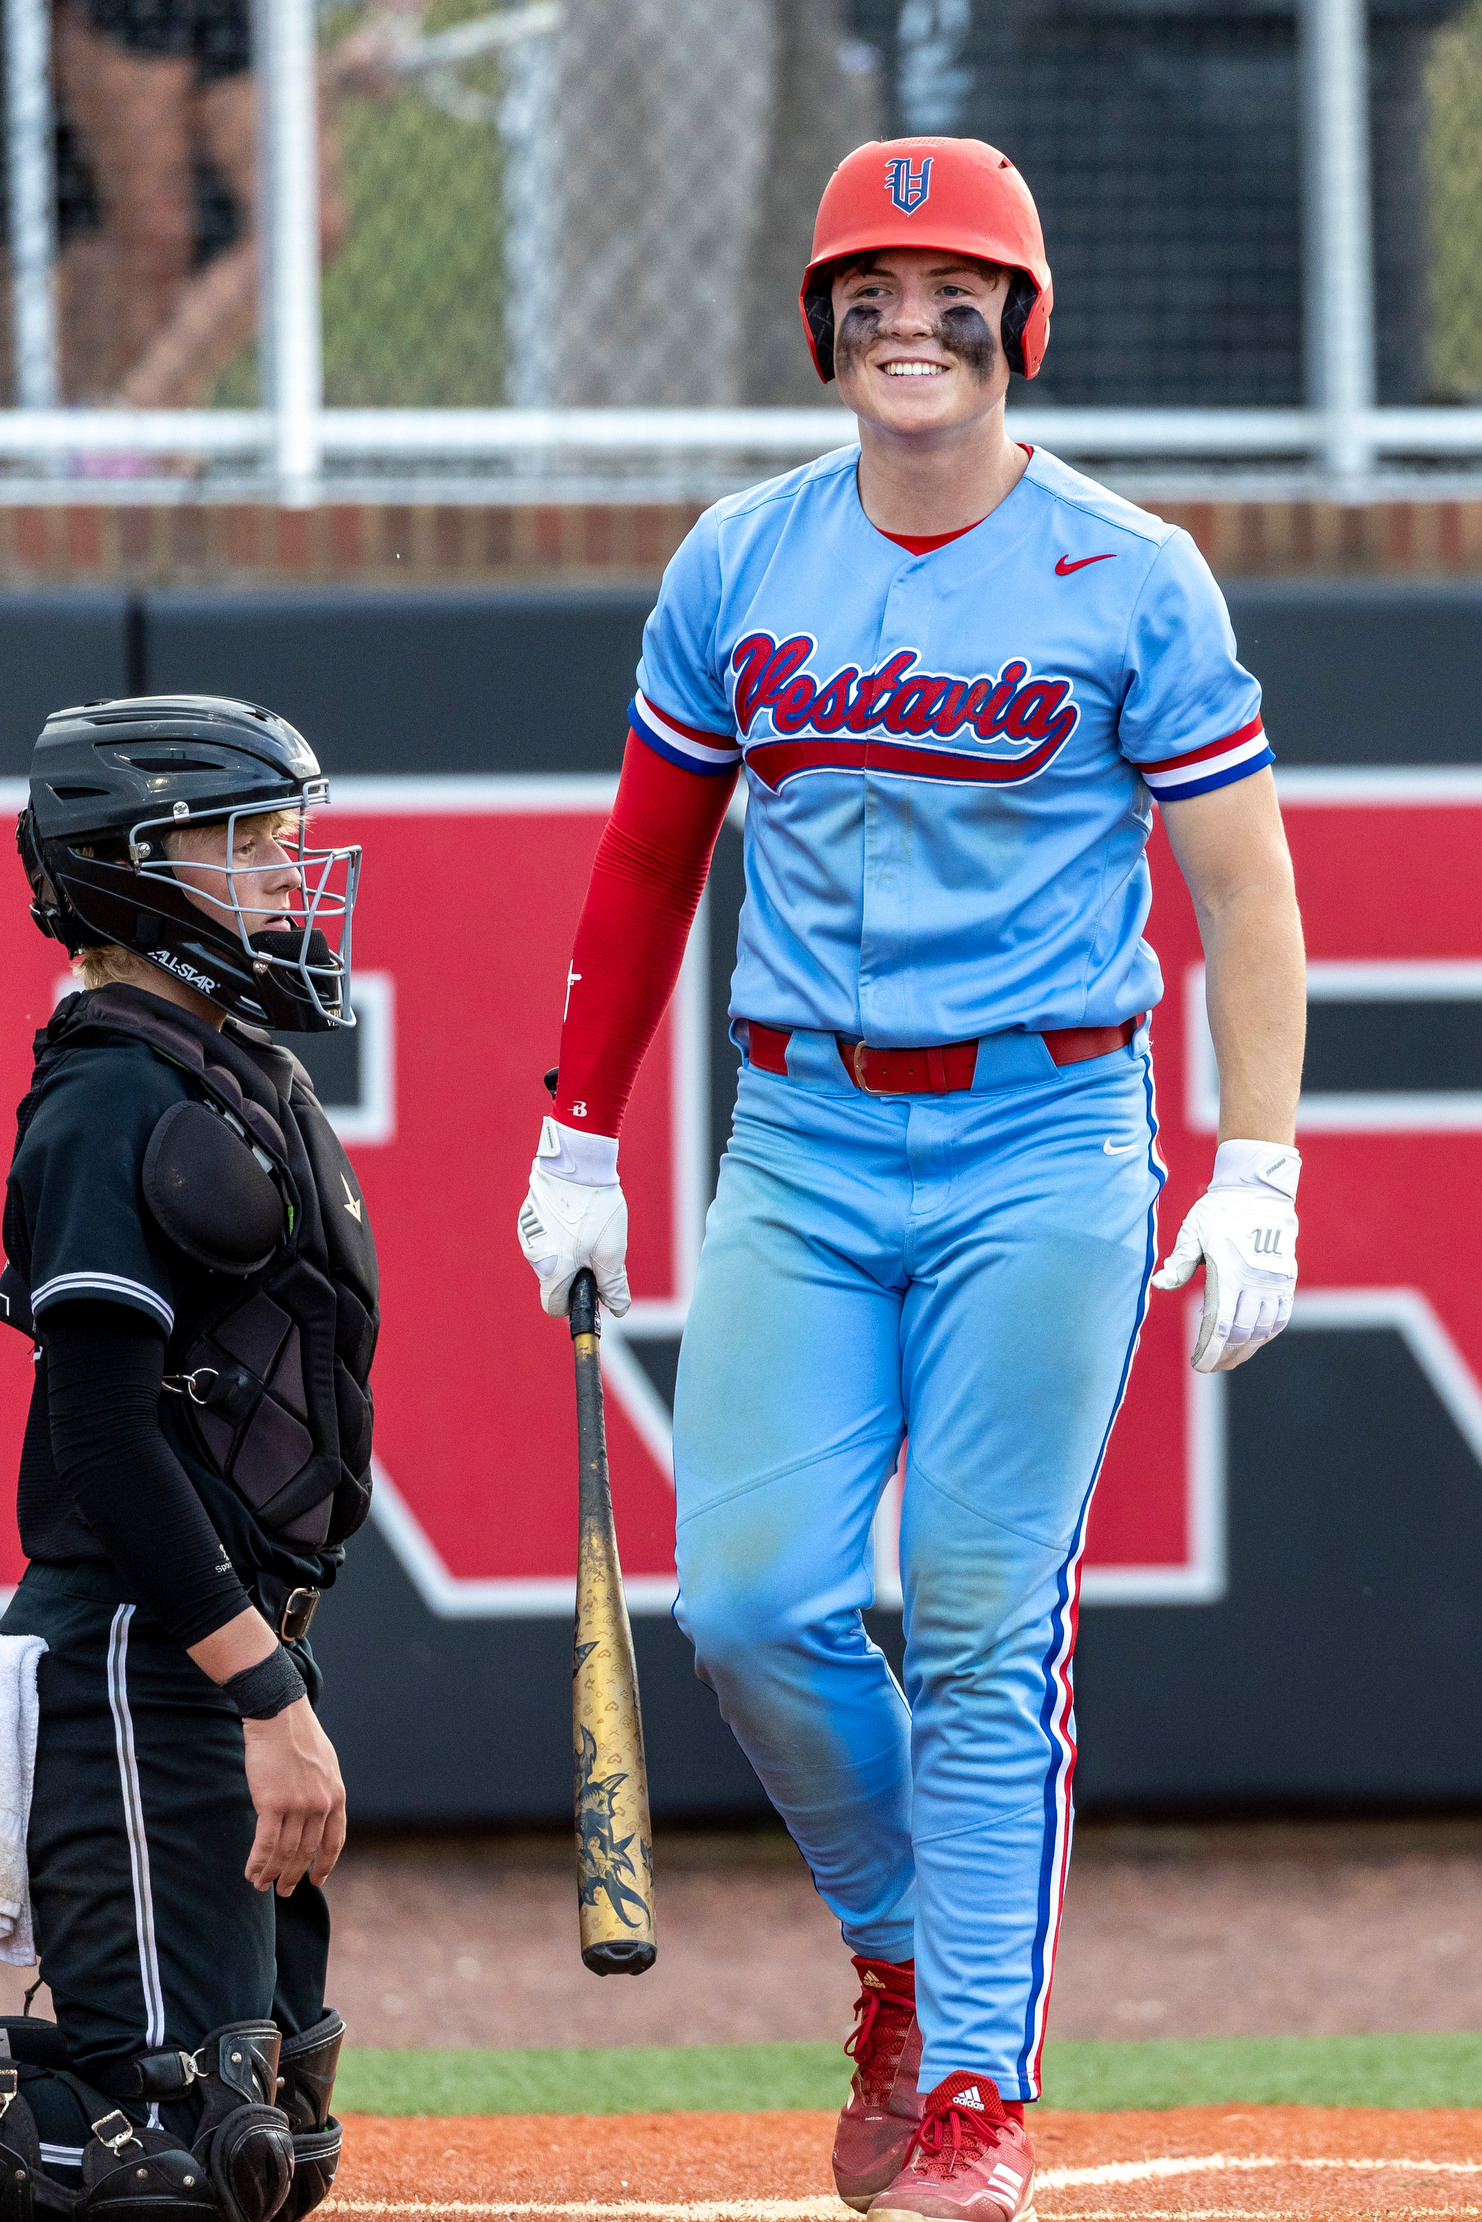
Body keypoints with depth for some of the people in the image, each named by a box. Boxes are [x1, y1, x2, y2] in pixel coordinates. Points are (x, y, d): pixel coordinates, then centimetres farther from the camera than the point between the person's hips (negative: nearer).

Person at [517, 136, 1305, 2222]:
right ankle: (903, 1951, 18)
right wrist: (577, 1146, 13)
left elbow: (1241, 879, -3)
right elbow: (649, 860, 15)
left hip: (1043, 1148, -3)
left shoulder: (1131, 579, -3)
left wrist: (1255, 1174, -11)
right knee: (750, 1596, -6)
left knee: (984, 1632, -6)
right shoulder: (737, 566, 7)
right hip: (801, 1143, 3)